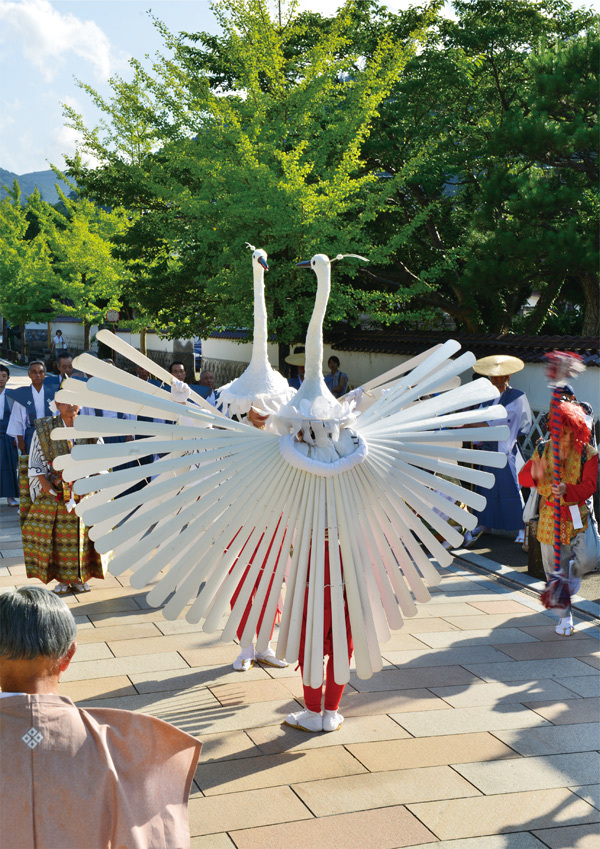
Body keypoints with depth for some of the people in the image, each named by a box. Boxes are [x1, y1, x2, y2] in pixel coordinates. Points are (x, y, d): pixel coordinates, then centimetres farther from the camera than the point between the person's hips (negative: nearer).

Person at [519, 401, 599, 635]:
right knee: (555, 569, 5)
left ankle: (574, 572, 25)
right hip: (549, 517, 1)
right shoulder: (544, 449, 2)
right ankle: (565, 617, 23)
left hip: (578, 515, -1)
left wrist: (567, 490, -31)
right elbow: (522, 477, 2)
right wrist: (534, 475, -23)